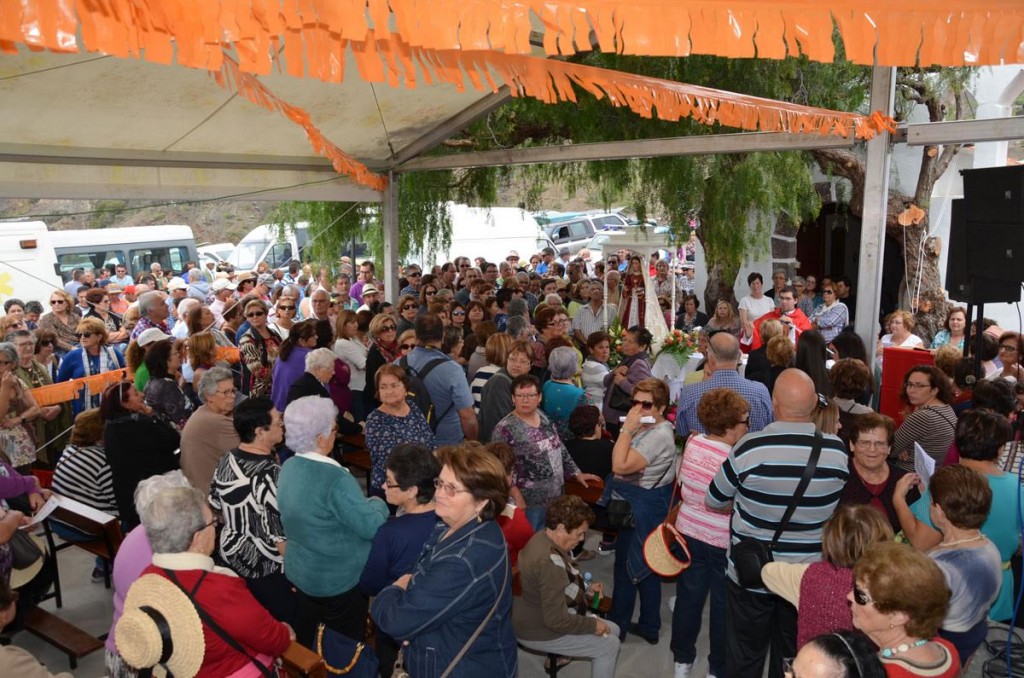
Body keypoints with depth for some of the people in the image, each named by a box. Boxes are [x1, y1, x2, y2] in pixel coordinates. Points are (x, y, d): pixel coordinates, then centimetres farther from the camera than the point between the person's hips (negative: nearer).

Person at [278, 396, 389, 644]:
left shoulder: (288, 467, -4)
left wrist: (363, 503, 8)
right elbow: (372, 527, -25)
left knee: (307, 643, 25)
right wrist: (377, 503, -5)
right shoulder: (335, 479, -30)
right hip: (338, 580, -8)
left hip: (299, 571, 8)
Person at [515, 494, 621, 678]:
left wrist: (586, 590, 4)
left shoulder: (544, 538, -3)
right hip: (539, 631, -9)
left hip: (539, 616, 9)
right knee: (610, 645, -3)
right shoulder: (549, 561, -33)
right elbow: (557, 620, -30)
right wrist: (592, 625, -16)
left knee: (613, 630, 13)